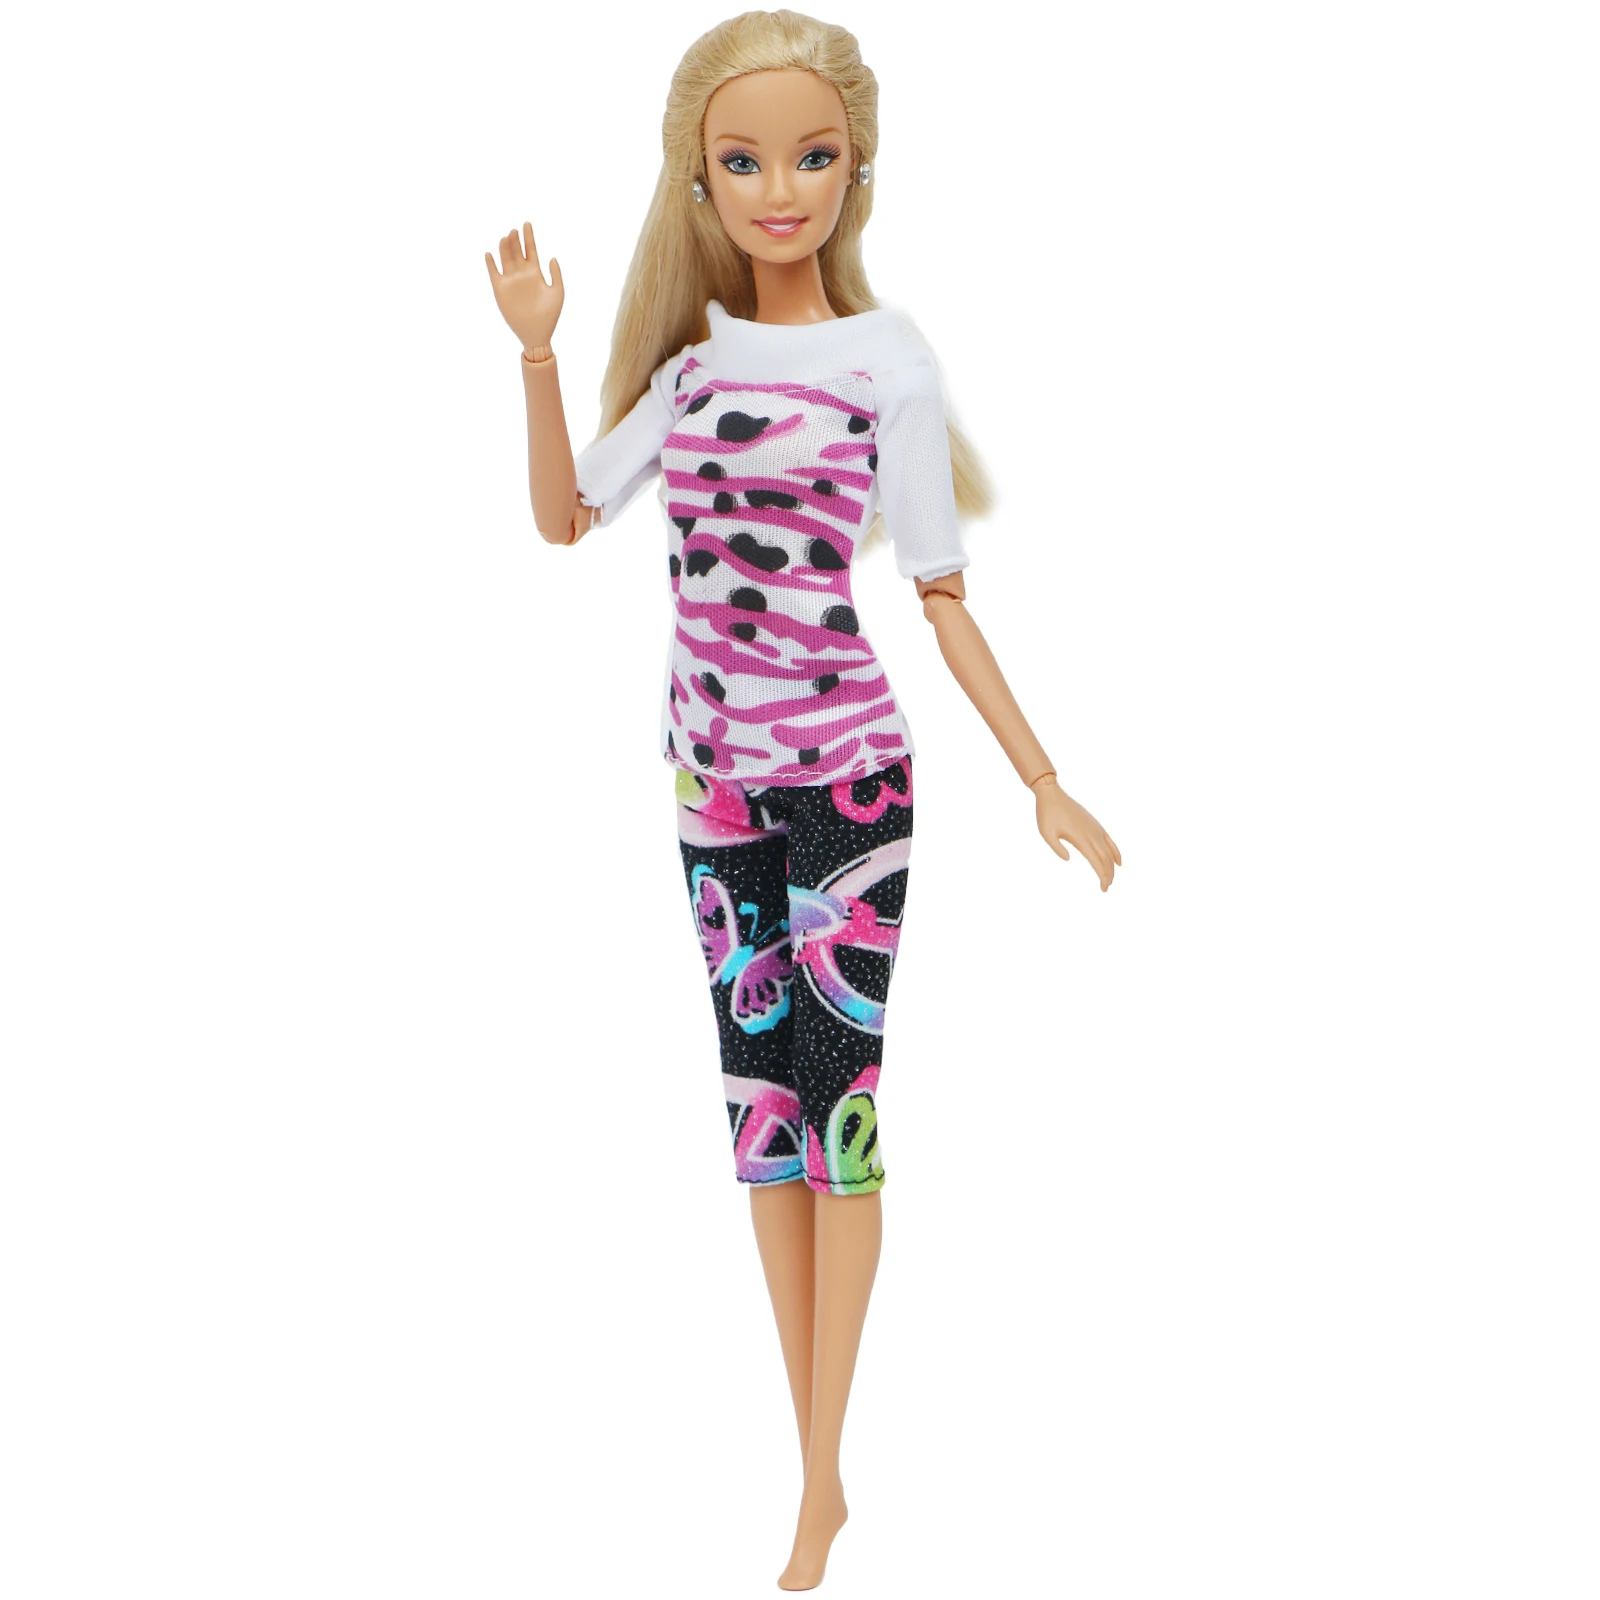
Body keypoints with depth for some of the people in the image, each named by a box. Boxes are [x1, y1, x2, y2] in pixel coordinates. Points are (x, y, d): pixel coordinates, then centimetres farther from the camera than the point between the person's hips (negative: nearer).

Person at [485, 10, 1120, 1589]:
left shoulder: (884, 359, -6)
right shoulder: (695, 363, 8)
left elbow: (942, 597, -4)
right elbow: (565, 514, 11)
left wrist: (1043, 784, -6)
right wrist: (537, 348, 0)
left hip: (848, 775, -5)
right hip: (718, 780, 5)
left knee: (838, 1101, -3)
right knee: (760, 1100, 8)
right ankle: (817, 1468, 18)